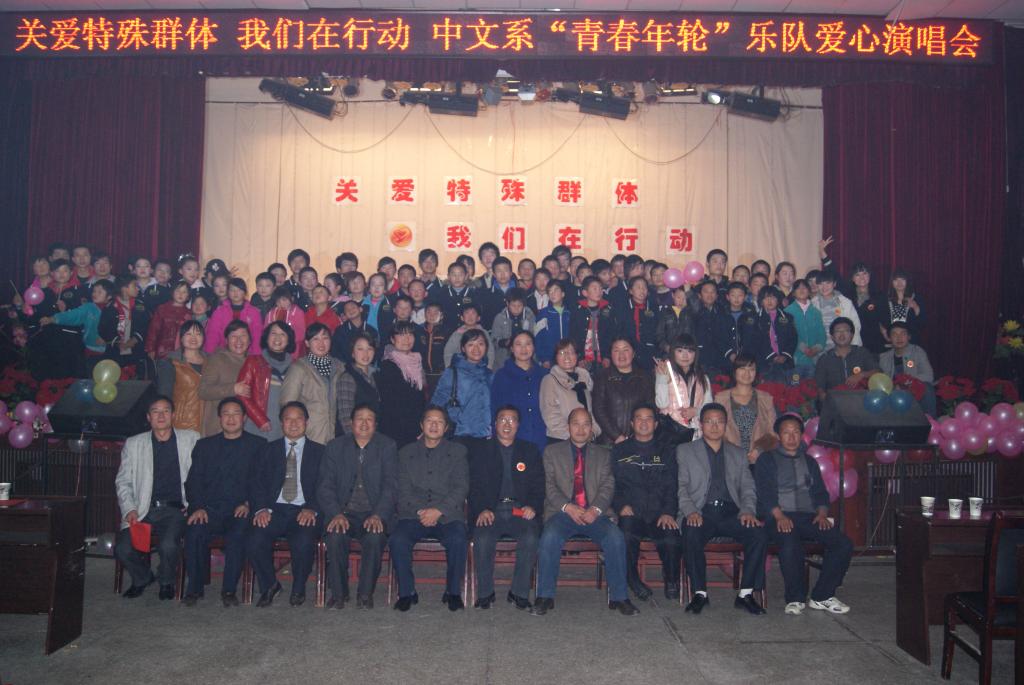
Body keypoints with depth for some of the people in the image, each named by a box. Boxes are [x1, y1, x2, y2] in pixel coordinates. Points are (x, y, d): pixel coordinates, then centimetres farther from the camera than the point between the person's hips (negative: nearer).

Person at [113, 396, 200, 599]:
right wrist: (129, 510, -3)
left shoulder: (191, 439, 9)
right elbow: (123, 482, 12)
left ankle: (166, 581, 6)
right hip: (143, 511, 2)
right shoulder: (133, 444, 13)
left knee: (167, 545, -28)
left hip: (176, 509, -2)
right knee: (122, 549, -20)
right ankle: (142, 577, 14)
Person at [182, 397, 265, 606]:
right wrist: (198, 507, -6)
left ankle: (229, 590, -19)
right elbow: (193, 481, 11)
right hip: (209, 509, 2)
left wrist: (248, 504, -11)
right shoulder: (204, 446, 20)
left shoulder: (258, 445, 12)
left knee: (237, 534, -33)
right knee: (194, 532, -29)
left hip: (240, 511, -2)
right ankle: (195, 588, -11)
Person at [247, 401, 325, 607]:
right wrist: (261, 508, -11)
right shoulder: (269, 450, 18)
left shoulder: (319, 451, 13)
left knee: (303, 543, -32)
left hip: (305, 513, -2)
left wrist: (312, 509, -15)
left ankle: (298, 590, -2)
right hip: (275, 510, 2)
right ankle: (269, 586, 3)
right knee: (254, 542, -26)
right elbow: (257, 483, 8)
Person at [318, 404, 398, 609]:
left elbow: (390, 485, -4)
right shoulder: (335, 446, 8)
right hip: (344, 512, 1)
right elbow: (324, 486, 2)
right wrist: (336, 514, -16)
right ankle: (338, 593, -11)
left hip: (374, 514, -1)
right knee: (335, 536, -29)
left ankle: (365, 594, -14)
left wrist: (378, 515, -20)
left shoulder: (388, 446, 4)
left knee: (375, 537, -31)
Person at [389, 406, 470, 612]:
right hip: (414, 515, 1)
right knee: (397, 540, -28)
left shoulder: (457, 452, 13)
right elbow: (403, 491, 7)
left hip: (447, 515, -1)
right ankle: (406, 592, -10)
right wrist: (421, 511, -11)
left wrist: (438, 510, -13)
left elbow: (461, 488, 2)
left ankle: (453, 592, -10)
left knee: (457, 539, -31)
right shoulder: (406, 453, 16)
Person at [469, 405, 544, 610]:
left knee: (530, 539, -30)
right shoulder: (482, 452, 13)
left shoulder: (530, 451, 16)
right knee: (482, 539, -30)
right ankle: (485, 593, -11)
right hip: (491, 510, 0)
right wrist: (482, 509, -12)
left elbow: (538, 486, 10)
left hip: (521, 510, 0)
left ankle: (519, 593, -12)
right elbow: (475, 487, 6)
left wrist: (533, 507, -9)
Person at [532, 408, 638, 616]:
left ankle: (618, 597, -15)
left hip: (594, 514, 1)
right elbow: (549, 486, 4)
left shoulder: (603, 454, 18)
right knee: (550, 537, -32)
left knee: (616, 537, -28)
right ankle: (545, 597, -18)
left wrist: (595, 509, -13)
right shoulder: (552, 452, 14)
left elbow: (608, 486, 6)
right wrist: (568, 507, -13)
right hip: (563, 512, -1)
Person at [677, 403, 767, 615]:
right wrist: (690, 511, -14)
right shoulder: (685, 451, 15)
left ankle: (746, 593, -15)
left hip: (730, 512, 2)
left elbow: (747, 488, 15)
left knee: (759, 534, -26)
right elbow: (681, 486, 4)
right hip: (701, 512, -2)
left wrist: (748, 510, -6)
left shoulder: (738, 454, 23)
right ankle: (700, 593, -19)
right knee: (692, 535, -34)